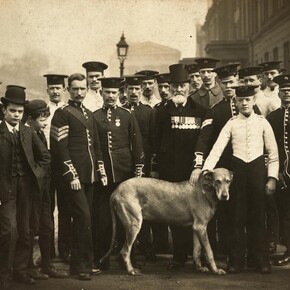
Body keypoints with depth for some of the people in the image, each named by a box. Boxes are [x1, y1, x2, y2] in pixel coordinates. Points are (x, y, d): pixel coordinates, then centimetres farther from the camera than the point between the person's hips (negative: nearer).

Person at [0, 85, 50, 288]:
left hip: (26, 188, 4)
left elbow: (45, 156, 17)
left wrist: (36, 172, 5)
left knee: (24, 232, 8)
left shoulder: (28, 133, 10)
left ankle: (21, 271, 19)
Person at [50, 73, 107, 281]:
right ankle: (82, 264, -4)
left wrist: (101, 171, 14)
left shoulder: (89, 114, 18)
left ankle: (79, 262, 17)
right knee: (83, 216, -12)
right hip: (73, 176, -7)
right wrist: (72, 176, -16)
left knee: (83, 219, 9)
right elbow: (60, 148, -12)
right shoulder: (62, 114, -5)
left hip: (89, 176, 7)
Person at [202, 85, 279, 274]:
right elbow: (217, 149, -6)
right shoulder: (231, 124, 3)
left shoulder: (262, 122, 2)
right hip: (238, 169, 1)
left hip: (258, 169, -1)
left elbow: (273, 153, 3)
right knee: (237, 217, 6)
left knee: (258, 217, 5)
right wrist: (206, 170, -18)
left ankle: (262, 260, 14)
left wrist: (272, 177, -4)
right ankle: (236, 260, 14)